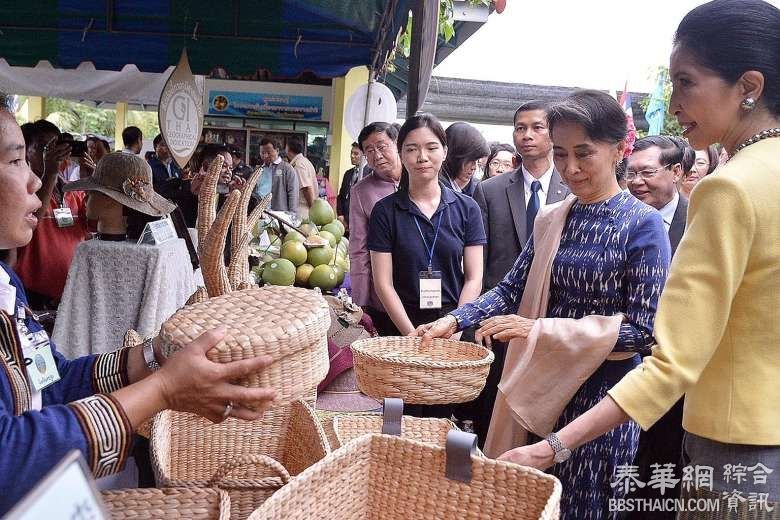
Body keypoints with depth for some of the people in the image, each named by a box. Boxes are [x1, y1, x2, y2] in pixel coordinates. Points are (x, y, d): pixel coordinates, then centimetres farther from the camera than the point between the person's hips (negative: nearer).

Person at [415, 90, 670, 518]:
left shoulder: (643, 225, -10)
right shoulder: (552, 219, 6)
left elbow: (643, 330, -15)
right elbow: (512, 288, 8)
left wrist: (541, 329, -22)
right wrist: (455, 320, -9)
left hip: (601, 393, -5)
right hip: (541, 385, 5)